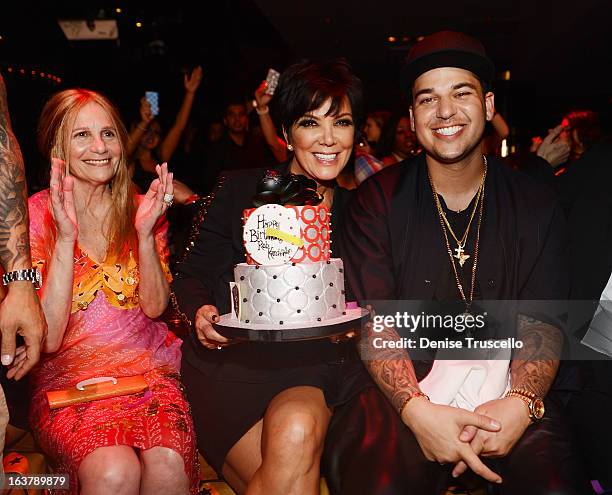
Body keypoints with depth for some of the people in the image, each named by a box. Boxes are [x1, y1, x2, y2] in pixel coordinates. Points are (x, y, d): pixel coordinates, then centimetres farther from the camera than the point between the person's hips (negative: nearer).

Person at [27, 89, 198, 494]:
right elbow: (48, 338, -11)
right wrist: (66, 236, -20)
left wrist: (145, 232, -13)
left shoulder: (142, 208, 7)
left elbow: (155, 307, 2)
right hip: (69, 377, -2)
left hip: (146, 368, 3)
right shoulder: (35, 216, -3)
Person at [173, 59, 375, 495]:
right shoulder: (240, 190, 3)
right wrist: (200, 312, -17)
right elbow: (191, 275, 4)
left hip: (317, 367, 2)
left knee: (297, 429, -31)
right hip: (233, 362, -1)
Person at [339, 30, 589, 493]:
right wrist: (417, 411, -21)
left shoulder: (536, 206, 5)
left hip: (505, 387, 2)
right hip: (403, 393, -1)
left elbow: (541, 323, 1)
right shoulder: (378, 200, 1)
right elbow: (374, 320, -6)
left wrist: (520, 403, -19)